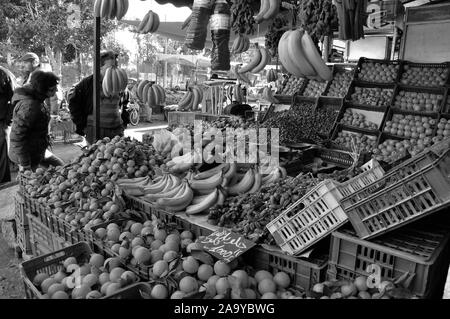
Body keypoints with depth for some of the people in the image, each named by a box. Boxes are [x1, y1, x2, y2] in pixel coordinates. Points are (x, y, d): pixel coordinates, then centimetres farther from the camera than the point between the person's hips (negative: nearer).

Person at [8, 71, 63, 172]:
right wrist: (24, 164, -24)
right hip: (29, 155, -10)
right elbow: (17, 137, -28)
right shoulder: (28, 106, -30)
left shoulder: (37, 99, 0)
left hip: (39, 150, 10)